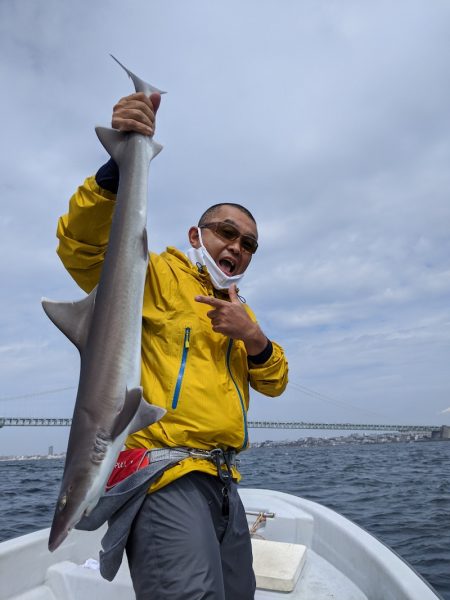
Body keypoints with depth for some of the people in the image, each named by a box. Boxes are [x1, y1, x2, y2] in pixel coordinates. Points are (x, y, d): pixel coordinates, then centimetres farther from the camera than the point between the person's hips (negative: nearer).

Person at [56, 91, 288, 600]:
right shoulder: (157, 275, -1)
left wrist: (253, 337, -6)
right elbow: (80, 244, -18)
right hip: (167, 474, -8)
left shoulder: (239, 309, 21)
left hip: (224, 481, 9)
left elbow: (274, 383, 15)